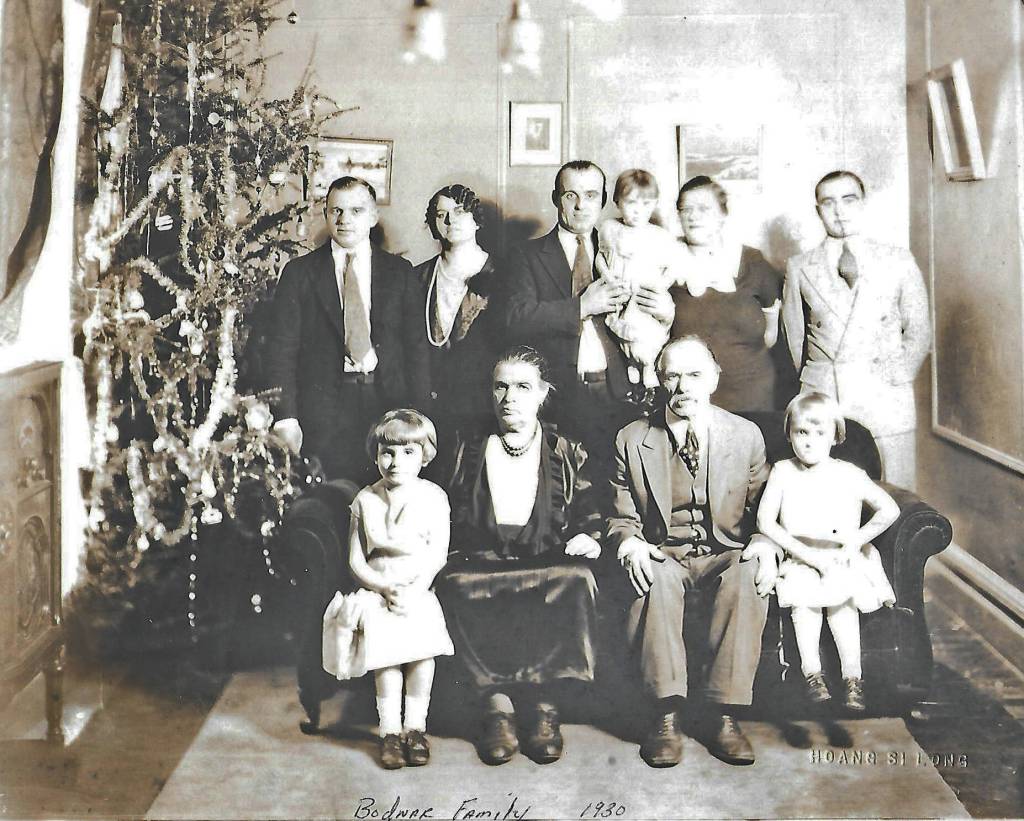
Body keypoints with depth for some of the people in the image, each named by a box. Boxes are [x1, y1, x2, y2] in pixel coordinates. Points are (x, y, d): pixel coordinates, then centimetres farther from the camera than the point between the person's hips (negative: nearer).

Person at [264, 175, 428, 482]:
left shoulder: (399, 272, 10)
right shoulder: (299, 272, 6)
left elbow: (416, 344, 7)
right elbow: (281, 350, 3)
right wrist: (285, 419, -6)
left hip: (387, 402, 1)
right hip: (323, 408, -1)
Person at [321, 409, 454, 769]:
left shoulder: (433, 496, 3)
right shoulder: (365, 500, 7)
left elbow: (438, 554, -4)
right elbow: (356, 560, 6)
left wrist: (413, 591, -19)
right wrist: (386, 588, -11)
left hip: (421, 590, -1)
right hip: (378, 591, 1)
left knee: (423, 642, -29)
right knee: (385, 644, -28)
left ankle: (416, 726, -13)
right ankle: (390, 730, -15)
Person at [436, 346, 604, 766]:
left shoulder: (566, 452, 16)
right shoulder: (469, 451, 18)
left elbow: (589, 517, 16)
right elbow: (447, 519, 17)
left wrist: (588, 539, -6)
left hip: (547, 564, 0)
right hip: (480, 564, 0)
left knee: (574, 581, -34)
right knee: (457, 586, -34)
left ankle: (537, 697, -26)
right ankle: (497, 702, -30)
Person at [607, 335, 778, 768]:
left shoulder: (746, 435, 5)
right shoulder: (632, 440, 4)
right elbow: (621, 519, 6)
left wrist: (764, 545, -15)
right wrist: (630, 546, -19)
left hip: (726, 554, 1)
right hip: (664, 554, 0)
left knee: (748, 575, -34)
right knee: (659, 578, -36)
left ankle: (721, 712, -29)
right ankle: (666, 714, -30)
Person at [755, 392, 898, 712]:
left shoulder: (848, 475, 1)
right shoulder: (783, 472, 1)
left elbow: (890, 510, -4)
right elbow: (765, 522, -8)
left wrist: (855, 542, -12)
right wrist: (808, 554, -14)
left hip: (843, 559, 0)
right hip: (798, 559, 0)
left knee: (841, 595, -26)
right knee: (803, 592, -26)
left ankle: (852, 675, -20)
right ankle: (811, 672, -21)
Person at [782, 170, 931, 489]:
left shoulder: (898, 261, 8)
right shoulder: (800, 268, 7)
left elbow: (918, 331, 11)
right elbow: (795, 334, 12)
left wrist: (896, 379, 4)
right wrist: (813, 384, 9)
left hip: (887, 402, 0)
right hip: (821, 400, 0)